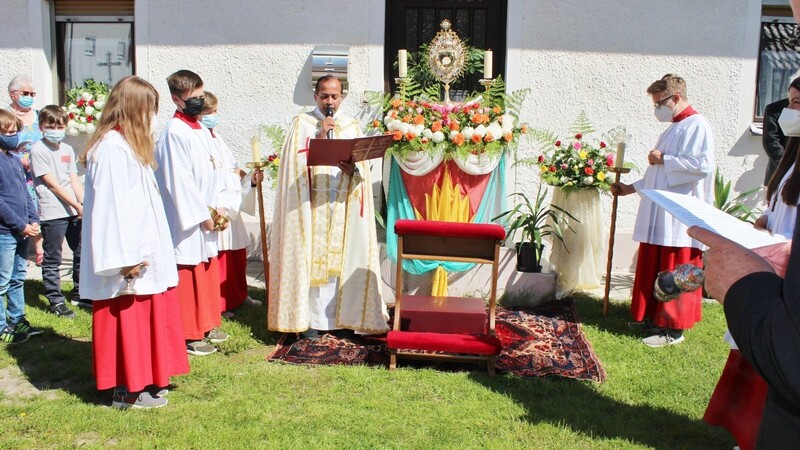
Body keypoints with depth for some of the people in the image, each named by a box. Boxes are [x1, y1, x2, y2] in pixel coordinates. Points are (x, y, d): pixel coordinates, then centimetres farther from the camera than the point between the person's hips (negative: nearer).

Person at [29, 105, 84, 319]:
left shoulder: (67, 150, 13)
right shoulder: (38, 149, -6)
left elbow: (74, 181, 10)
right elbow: (52, 183, -11)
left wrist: (85, 203, -4)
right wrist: (76, 205, -13)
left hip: (74, 211, 6)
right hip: (52, 213, -6)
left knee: (82, 253, 12)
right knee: (52, 259, 3)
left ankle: (80, 294, 27)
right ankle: (55, 301, 12)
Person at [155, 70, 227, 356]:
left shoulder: (203, 131, 12)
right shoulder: (174, 132, -14)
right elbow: (178, 180, -18)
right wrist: (202, 215, -15)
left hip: (207, 216, 9)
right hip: (187, 218, -9)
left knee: (208, 271, 16)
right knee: (187, 275, -1)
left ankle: (206, 325, 28)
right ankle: (188, 335, 9)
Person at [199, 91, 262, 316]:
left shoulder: (215, 136, 16)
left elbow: (231, 167, 16)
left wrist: (249, 176, 1)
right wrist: (233, 175, -16)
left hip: (229, 206, 9)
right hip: (213, 208, -9)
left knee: (238, 251, 14)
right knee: (219, 255, -3)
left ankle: (239, 295, 29)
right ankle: (219, 303, 9)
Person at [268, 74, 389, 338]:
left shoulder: (351, 126, 15)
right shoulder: (302, 123, 7)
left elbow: (363, 166, 8)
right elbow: (296, 161, -5)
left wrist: (353, 170, -13)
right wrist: (320, 136, -11)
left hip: (344, 205, 3)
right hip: (312, 204, -2)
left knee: (342, 257, 1)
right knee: (312, 257, -4)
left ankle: (342, 314, 10)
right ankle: (311, 318, 3)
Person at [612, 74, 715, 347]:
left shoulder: (697, 126, -10)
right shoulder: (672, 129, 20)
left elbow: (703, 165, -23)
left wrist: (664, 160, -16)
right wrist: (632, 188, 19)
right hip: (659, 216, 9)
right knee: (653, 270, 13)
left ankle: (673, 329, 4)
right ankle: (654, 317, 24)